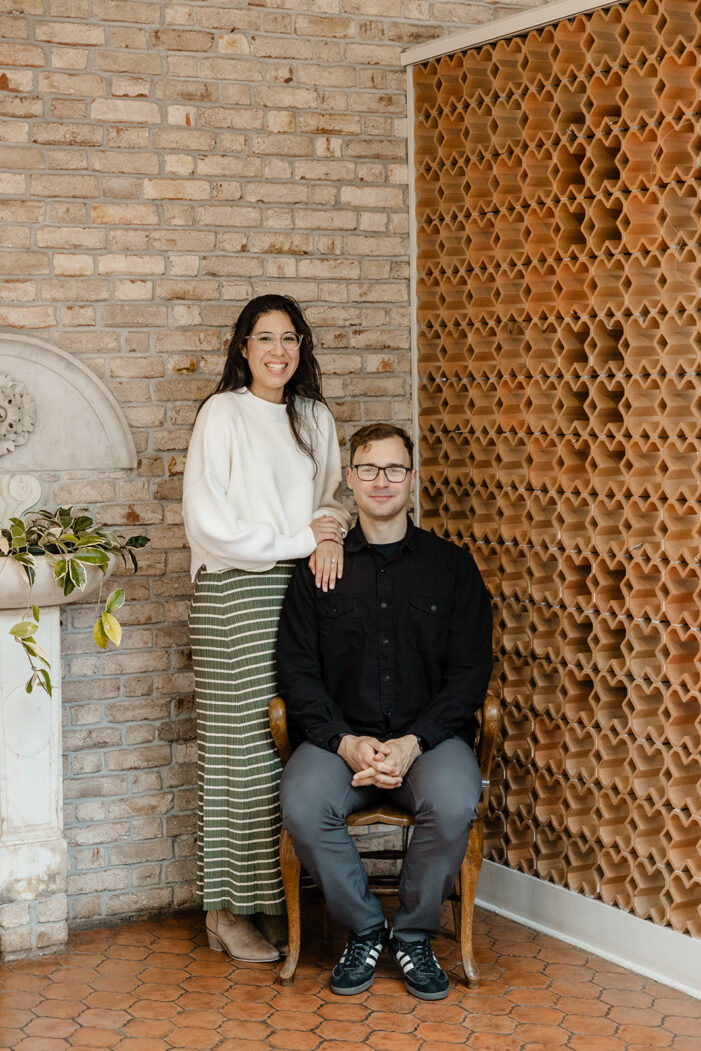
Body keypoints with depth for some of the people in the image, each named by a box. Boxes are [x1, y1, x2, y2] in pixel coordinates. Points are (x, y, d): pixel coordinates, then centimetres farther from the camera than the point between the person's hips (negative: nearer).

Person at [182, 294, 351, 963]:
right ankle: (230, 908, 6)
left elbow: (333, 494, 19)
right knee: (241, 748, -4)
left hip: (301, 589, 5)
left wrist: (331, 532, -5)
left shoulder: (314, 417, 15)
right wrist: (300, 539, -9)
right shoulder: (222, 415, -3)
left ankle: (280, 901, 11)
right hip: (236, 597, -5)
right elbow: (208, 524, -9)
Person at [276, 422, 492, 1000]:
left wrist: (411, 743, -13)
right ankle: (364, 930, -3)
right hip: (340, 736, 1)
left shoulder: (452, 564, 8)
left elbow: (470, 671, 1)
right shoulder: (320, 568, 10)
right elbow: (298, 670, 5)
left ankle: (415, 935, -5)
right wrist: (346, 742, -12)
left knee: (454, 803, -32)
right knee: (302, 807, -29)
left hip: (429, 735, -1)